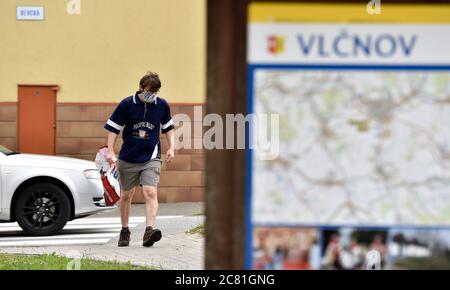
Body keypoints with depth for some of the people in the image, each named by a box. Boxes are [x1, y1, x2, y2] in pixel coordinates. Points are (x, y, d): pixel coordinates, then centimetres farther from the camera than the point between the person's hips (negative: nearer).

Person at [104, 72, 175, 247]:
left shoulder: (162, 105, 0)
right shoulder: (127, 104, -6)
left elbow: (168, 127, 17)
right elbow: (113, 128, 1)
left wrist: (171, 148, 8)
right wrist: (110, 152, -6)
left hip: (151, 159, 0)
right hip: (128, 159, 0)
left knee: (150, 192, -19)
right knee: (126, 195, 10)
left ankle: (149, 230, -27)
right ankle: (124, 231, 27)